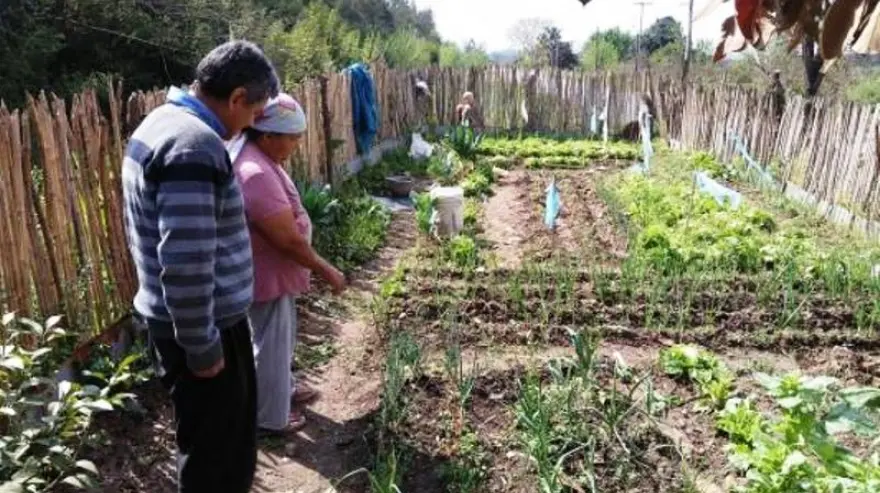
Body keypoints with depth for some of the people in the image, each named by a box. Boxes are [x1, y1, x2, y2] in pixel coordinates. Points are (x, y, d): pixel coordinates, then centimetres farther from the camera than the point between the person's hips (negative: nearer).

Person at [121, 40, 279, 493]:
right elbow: (186, 264, -30)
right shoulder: (195, 146, -25)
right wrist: (202, 346, -19)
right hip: (200, 329, -10)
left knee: (227, 438, 26)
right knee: (214, 453, 10)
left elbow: (148, 232, 17)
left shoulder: (162, 122, 9)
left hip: (177, 319, 10)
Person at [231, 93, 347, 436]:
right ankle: (269, 418, 25)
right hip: (267, 276, -10)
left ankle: (283, 388, 46)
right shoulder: (256, 174, -30)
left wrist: (316, 266, 18)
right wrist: (326, 271, -16)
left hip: (275, 271, 10)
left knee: (281, 337, 26)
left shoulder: (259, 159, 3)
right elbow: (289, 240, -28)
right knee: (271, 345, 7)